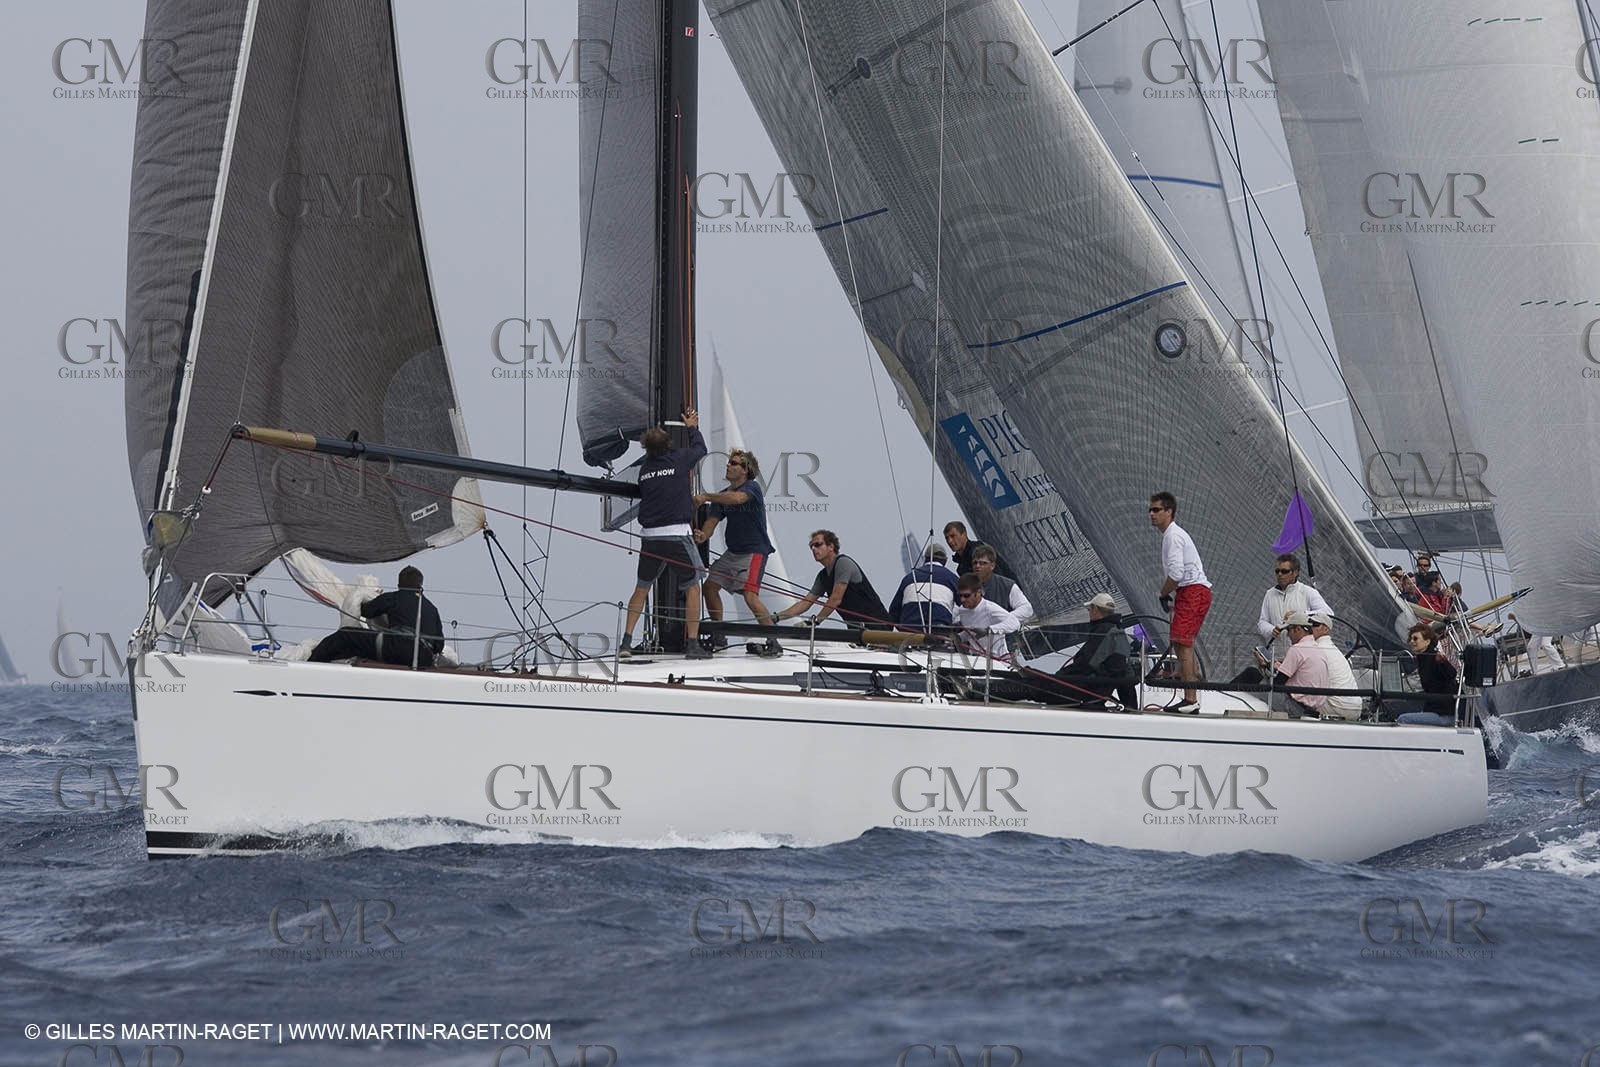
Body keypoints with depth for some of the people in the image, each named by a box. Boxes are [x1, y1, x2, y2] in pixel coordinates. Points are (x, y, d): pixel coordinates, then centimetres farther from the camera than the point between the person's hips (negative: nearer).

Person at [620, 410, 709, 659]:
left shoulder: (644, 469, 7)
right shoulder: (680, 459, -1)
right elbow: (700, 449, 19)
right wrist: (693, 427, 37)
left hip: (649, 536, 3)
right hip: (677, 534, -3)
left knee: (642, 588, 15)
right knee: (692, 587, 8)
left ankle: (626, 641, 7)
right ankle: (693, 644, 3)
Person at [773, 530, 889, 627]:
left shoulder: (843, 563, -11)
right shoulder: (823, 576, 16)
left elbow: (836, 599, -15)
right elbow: (805, 603, 16)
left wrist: (815, 621, -11)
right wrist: (777, 617, 7)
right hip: (856, 627, 8)